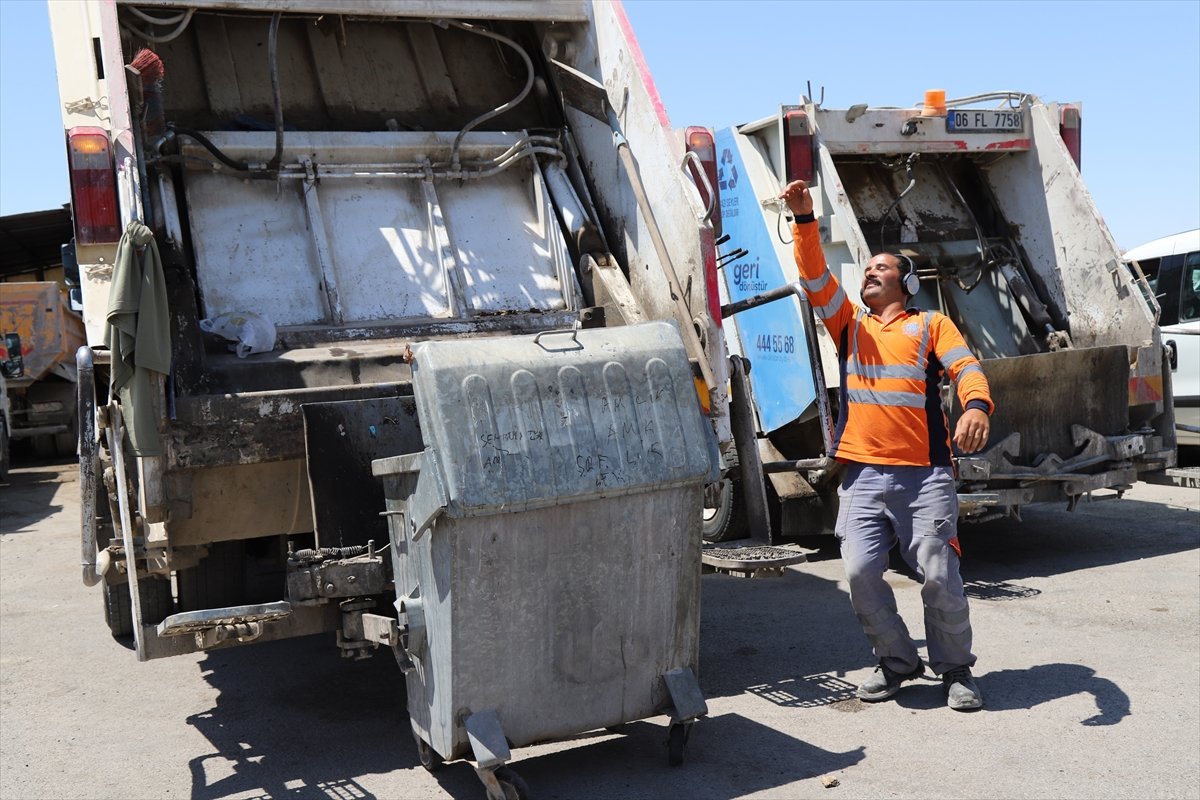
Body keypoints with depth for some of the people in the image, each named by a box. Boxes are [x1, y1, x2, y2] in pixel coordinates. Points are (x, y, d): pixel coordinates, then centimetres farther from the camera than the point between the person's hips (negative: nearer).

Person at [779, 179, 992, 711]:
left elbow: (966, 367, -4)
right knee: (860, 572, -8)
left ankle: (955, 670, 17)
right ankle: (897, 661, 14)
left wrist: (977, 406, -25)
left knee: (939, 575, -5)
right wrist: (804, 219, -3)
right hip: (863, 476, 3)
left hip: (924, 475, -2)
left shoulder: (930, 325, 13)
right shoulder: (850, 326, 21)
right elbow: (815, 276, 9)